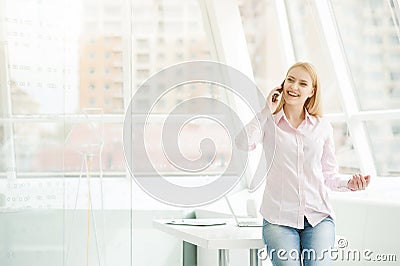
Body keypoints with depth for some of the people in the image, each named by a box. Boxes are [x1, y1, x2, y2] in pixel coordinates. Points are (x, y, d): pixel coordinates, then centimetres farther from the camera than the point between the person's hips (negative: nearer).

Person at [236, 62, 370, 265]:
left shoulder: (323, 127, 12)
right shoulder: (268, 122, 6)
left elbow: (329, 173, 17)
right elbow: (242, 144, -15)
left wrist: (348, 184, -3)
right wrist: (266, 111, -7)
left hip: (318, 216, 2)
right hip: (278, 218, -2)